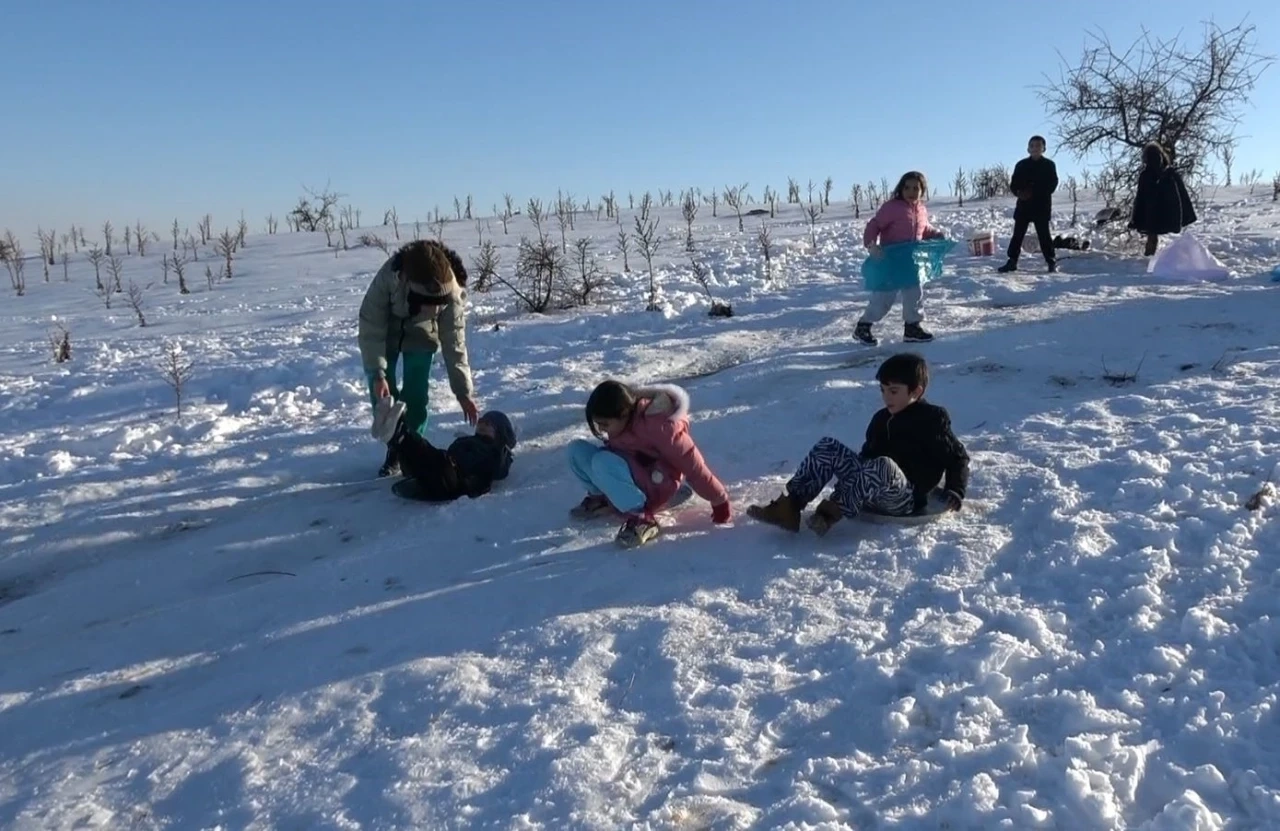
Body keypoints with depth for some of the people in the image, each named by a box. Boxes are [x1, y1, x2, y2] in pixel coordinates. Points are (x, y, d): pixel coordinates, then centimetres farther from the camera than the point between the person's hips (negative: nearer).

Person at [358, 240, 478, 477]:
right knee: (381, 393, -6)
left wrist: (464, 391, -24)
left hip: (421, 335, 1)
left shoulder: (453, 292, -34)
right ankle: (395, 448, 11)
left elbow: (454, 343, -24)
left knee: (416, 395, -9)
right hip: (384, 333, 0)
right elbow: (371, 326, -29)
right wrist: (377, 373, -33)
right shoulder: (389, 276, -40)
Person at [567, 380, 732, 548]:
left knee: (602, 462, -34)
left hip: (653, 488, -8)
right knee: (577, 448, -9)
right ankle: (601, 498, 6)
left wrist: (719, 501, -18)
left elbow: (691, 462, -24)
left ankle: (641, 519, -30)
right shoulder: (623, 418, -6)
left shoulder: (657, 426, -29)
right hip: (629, 474, 8)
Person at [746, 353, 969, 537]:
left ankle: (831, 512, -42)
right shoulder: (882, 419, 16)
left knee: (882, 466, -39)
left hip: (905, 501, -7)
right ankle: (790, 505, -22)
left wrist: (955, 492, -7)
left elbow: (958, 457, 3)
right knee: (828, 447, -8)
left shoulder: (932, 420, -1)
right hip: (870, 495, 7)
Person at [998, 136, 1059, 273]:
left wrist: (1034, 192, -17)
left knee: (1043, 234, -2)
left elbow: (1052, 185, -4)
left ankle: (1051, 261, 5)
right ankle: (1012, 261, 5)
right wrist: (1019, 192, -15)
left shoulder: (1049, 165, 3)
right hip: (1023, 205, 3)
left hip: (1042, 205, -3)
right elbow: (1013, 184, 9)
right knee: (1018, 233, 1)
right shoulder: (1021, 165, 9)